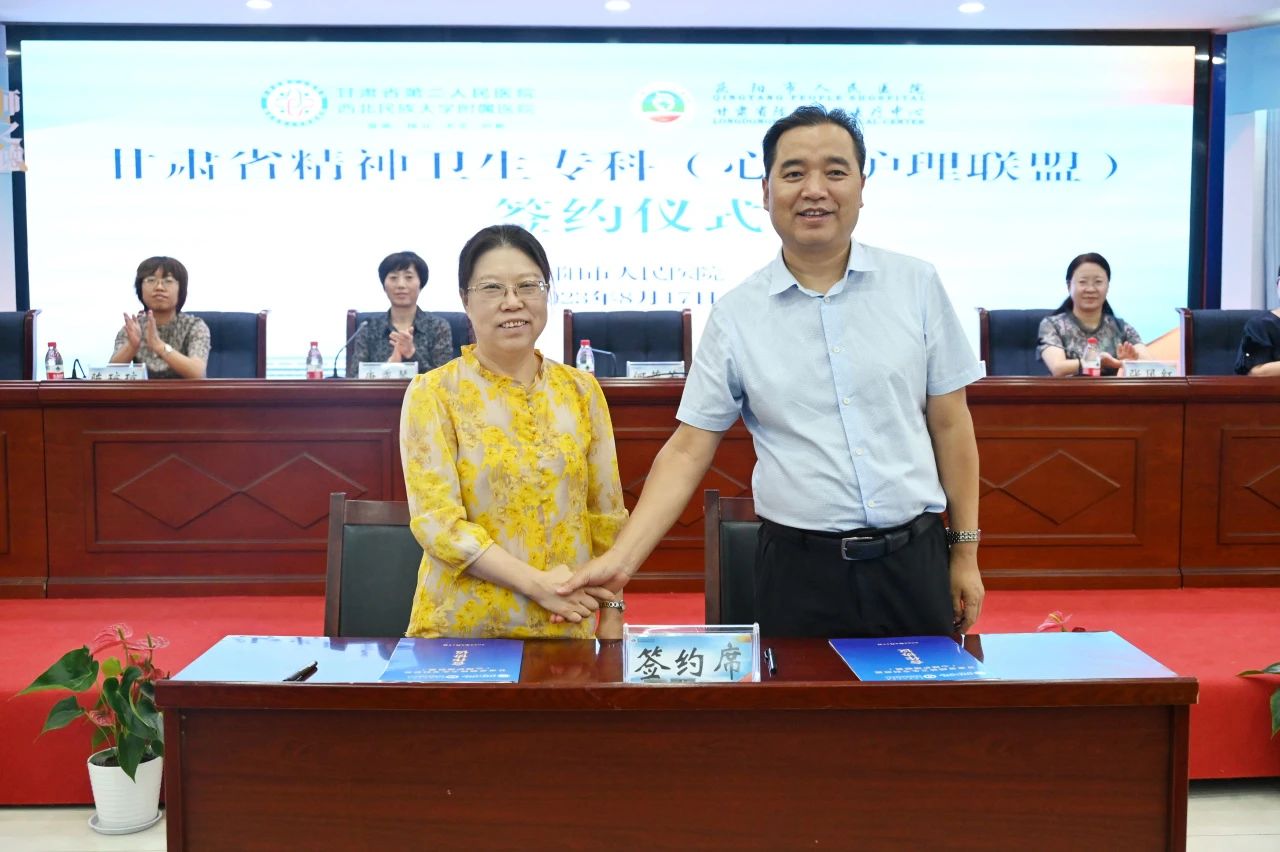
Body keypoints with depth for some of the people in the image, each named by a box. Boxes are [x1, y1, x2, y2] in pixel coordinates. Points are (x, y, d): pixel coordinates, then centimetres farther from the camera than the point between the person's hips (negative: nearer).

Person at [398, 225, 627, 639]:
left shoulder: (581, 390, 4)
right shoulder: (432, 393, -5)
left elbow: (606, 513, 7)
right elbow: (436, 520, -12)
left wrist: (612, 613, 2)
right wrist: (536, 582, -18)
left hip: (567, 626, 3)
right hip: (460, 628, -3)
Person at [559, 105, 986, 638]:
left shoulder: (917, 286, 1)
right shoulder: (735, 314, -1)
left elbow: (950, 427, 6)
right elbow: (688, 450, 0)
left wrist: (966, 553, 5)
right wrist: (620, 560, -10)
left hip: (914, 559, 1)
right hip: (799, 571, -1)